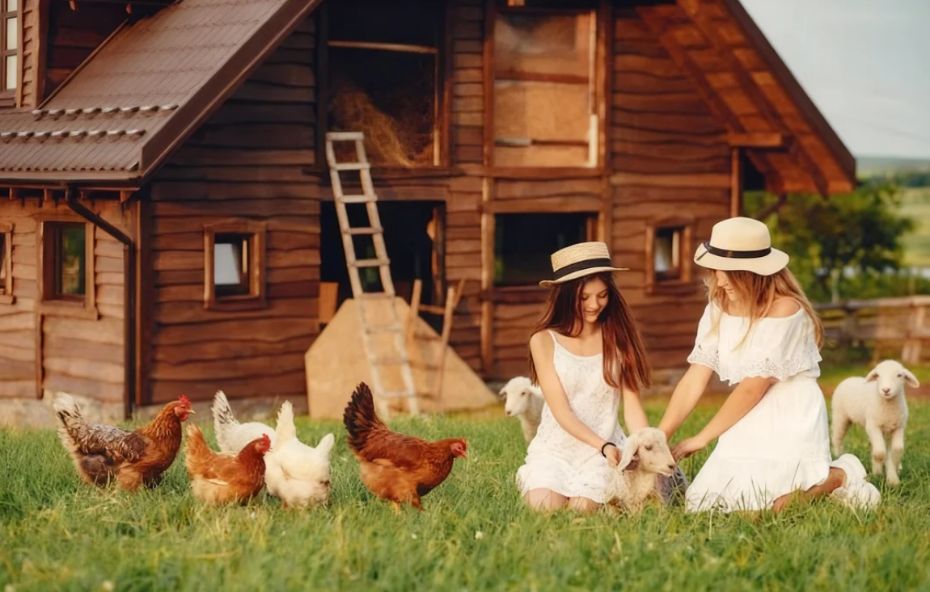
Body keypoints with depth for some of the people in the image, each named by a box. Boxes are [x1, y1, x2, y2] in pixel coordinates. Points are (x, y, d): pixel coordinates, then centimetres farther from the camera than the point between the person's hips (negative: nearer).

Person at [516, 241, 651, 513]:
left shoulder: (618, 337, 0)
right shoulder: (544, 342, -4)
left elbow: (632, 404, -4)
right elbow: (561, 411, -9)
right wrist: (604, 446, -23)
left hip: (605, 446, 0)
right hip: (556, 446, 0)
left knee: (584, 506, -24)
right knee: (546, 504, -23)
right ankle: (532, 479, 13)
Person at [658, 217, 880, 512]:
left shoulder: (784, 309, -19)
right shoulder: (718, 310, 2)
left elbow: (753, 388, -17)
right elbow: (693, 380, -2)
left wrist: (701, 439, -10)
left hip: (790, 425, -7)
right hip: (747, 428, 7)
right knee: (698, 505, -2)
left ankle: (839, 476, 7)